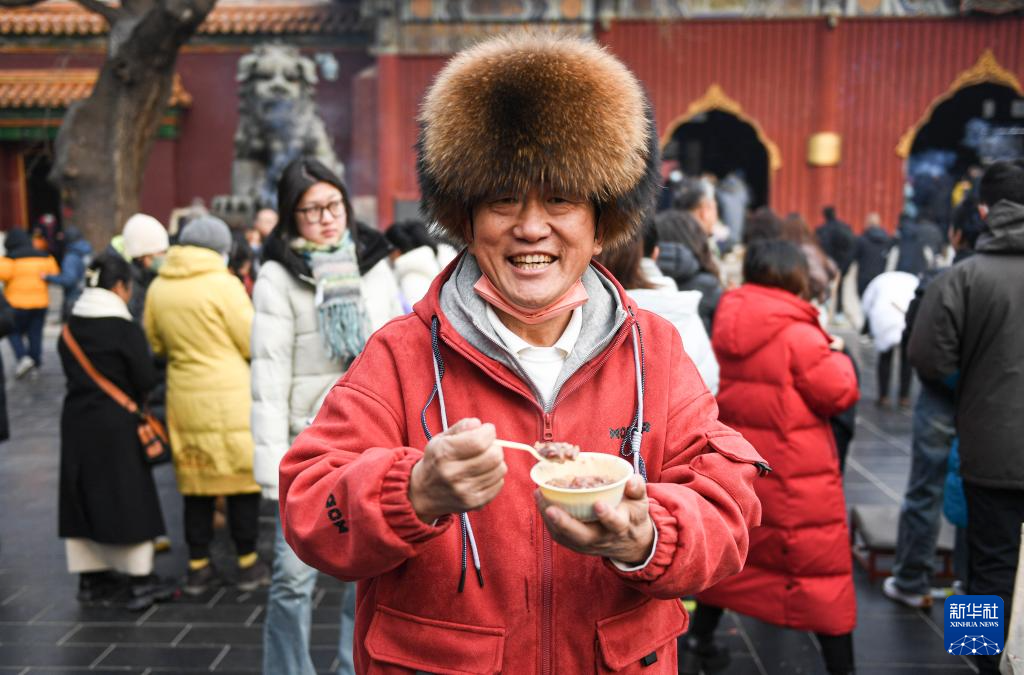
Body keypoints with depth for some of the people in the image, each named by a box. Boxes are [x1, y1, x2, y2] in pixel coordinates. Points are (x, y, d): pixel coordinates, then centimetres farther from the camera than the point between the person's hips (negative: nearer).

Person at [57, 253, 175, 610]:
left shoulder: (70, 327, 5)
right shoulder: (125, 329, -14)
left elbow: (71, 371, 9)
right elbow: (146, 380, -11)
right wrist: (134, 398, 8)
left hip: (75, 420, 6)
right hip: (116, 423, -6)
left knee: (84, 496, 13)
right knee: (127, 497, 2)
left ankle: (91, 575, 23)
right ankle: (139, 580, 9)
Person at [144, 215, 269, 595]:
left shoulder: (158, 287, 5)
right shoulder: (223, 284, -11)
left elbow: (155, 344, 14)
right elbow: (252, 342, -9)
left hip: (184, 397, 5)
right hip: (231, 397, -5)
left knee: (195, 481, 13)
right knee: (241, 477, 6)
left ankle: (198, 567, 20)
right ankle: (248, 564, 14)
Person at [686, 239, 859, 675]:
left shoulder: (726, 324, 2)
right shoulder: (799, 334, -19)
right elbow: (839, 394, -13)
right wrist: (836, 359, 3)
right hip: (796, 475, -7)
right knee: (822, 566, 5)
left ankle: (700, 638, 35)